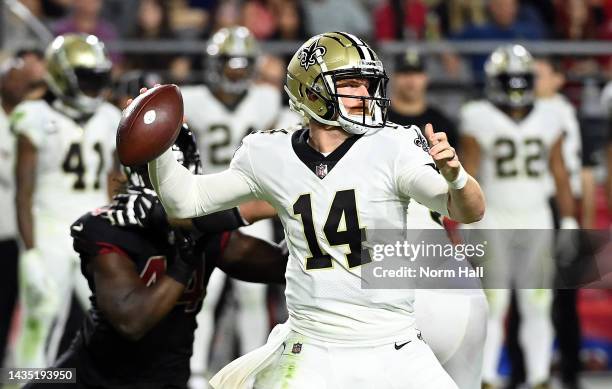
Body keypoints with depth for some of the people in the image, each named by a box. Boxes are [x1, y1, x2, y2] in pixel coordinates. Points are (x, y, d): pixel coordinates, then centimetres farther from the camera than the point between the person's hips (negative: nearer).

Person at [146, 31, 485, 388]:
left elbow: (470, 212, -16)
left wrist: (454, 175, -37)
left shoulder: (391, 149, -9)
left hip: (395, 354, 0)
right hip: (312, 356, 1)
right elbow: (186, 200, 9)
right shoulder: (272, 157, -1)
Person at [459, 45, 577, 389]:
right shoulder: (480, 120, -3)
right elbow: (468, 176, -4)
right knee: (492, 306, -4)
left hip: (537, 219, 3)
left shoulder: (548, 120, 6)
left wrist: (570, 222, 7)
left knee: (538, 306, 2)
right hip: (494, 221, -3)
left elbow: (560, 174, 10)